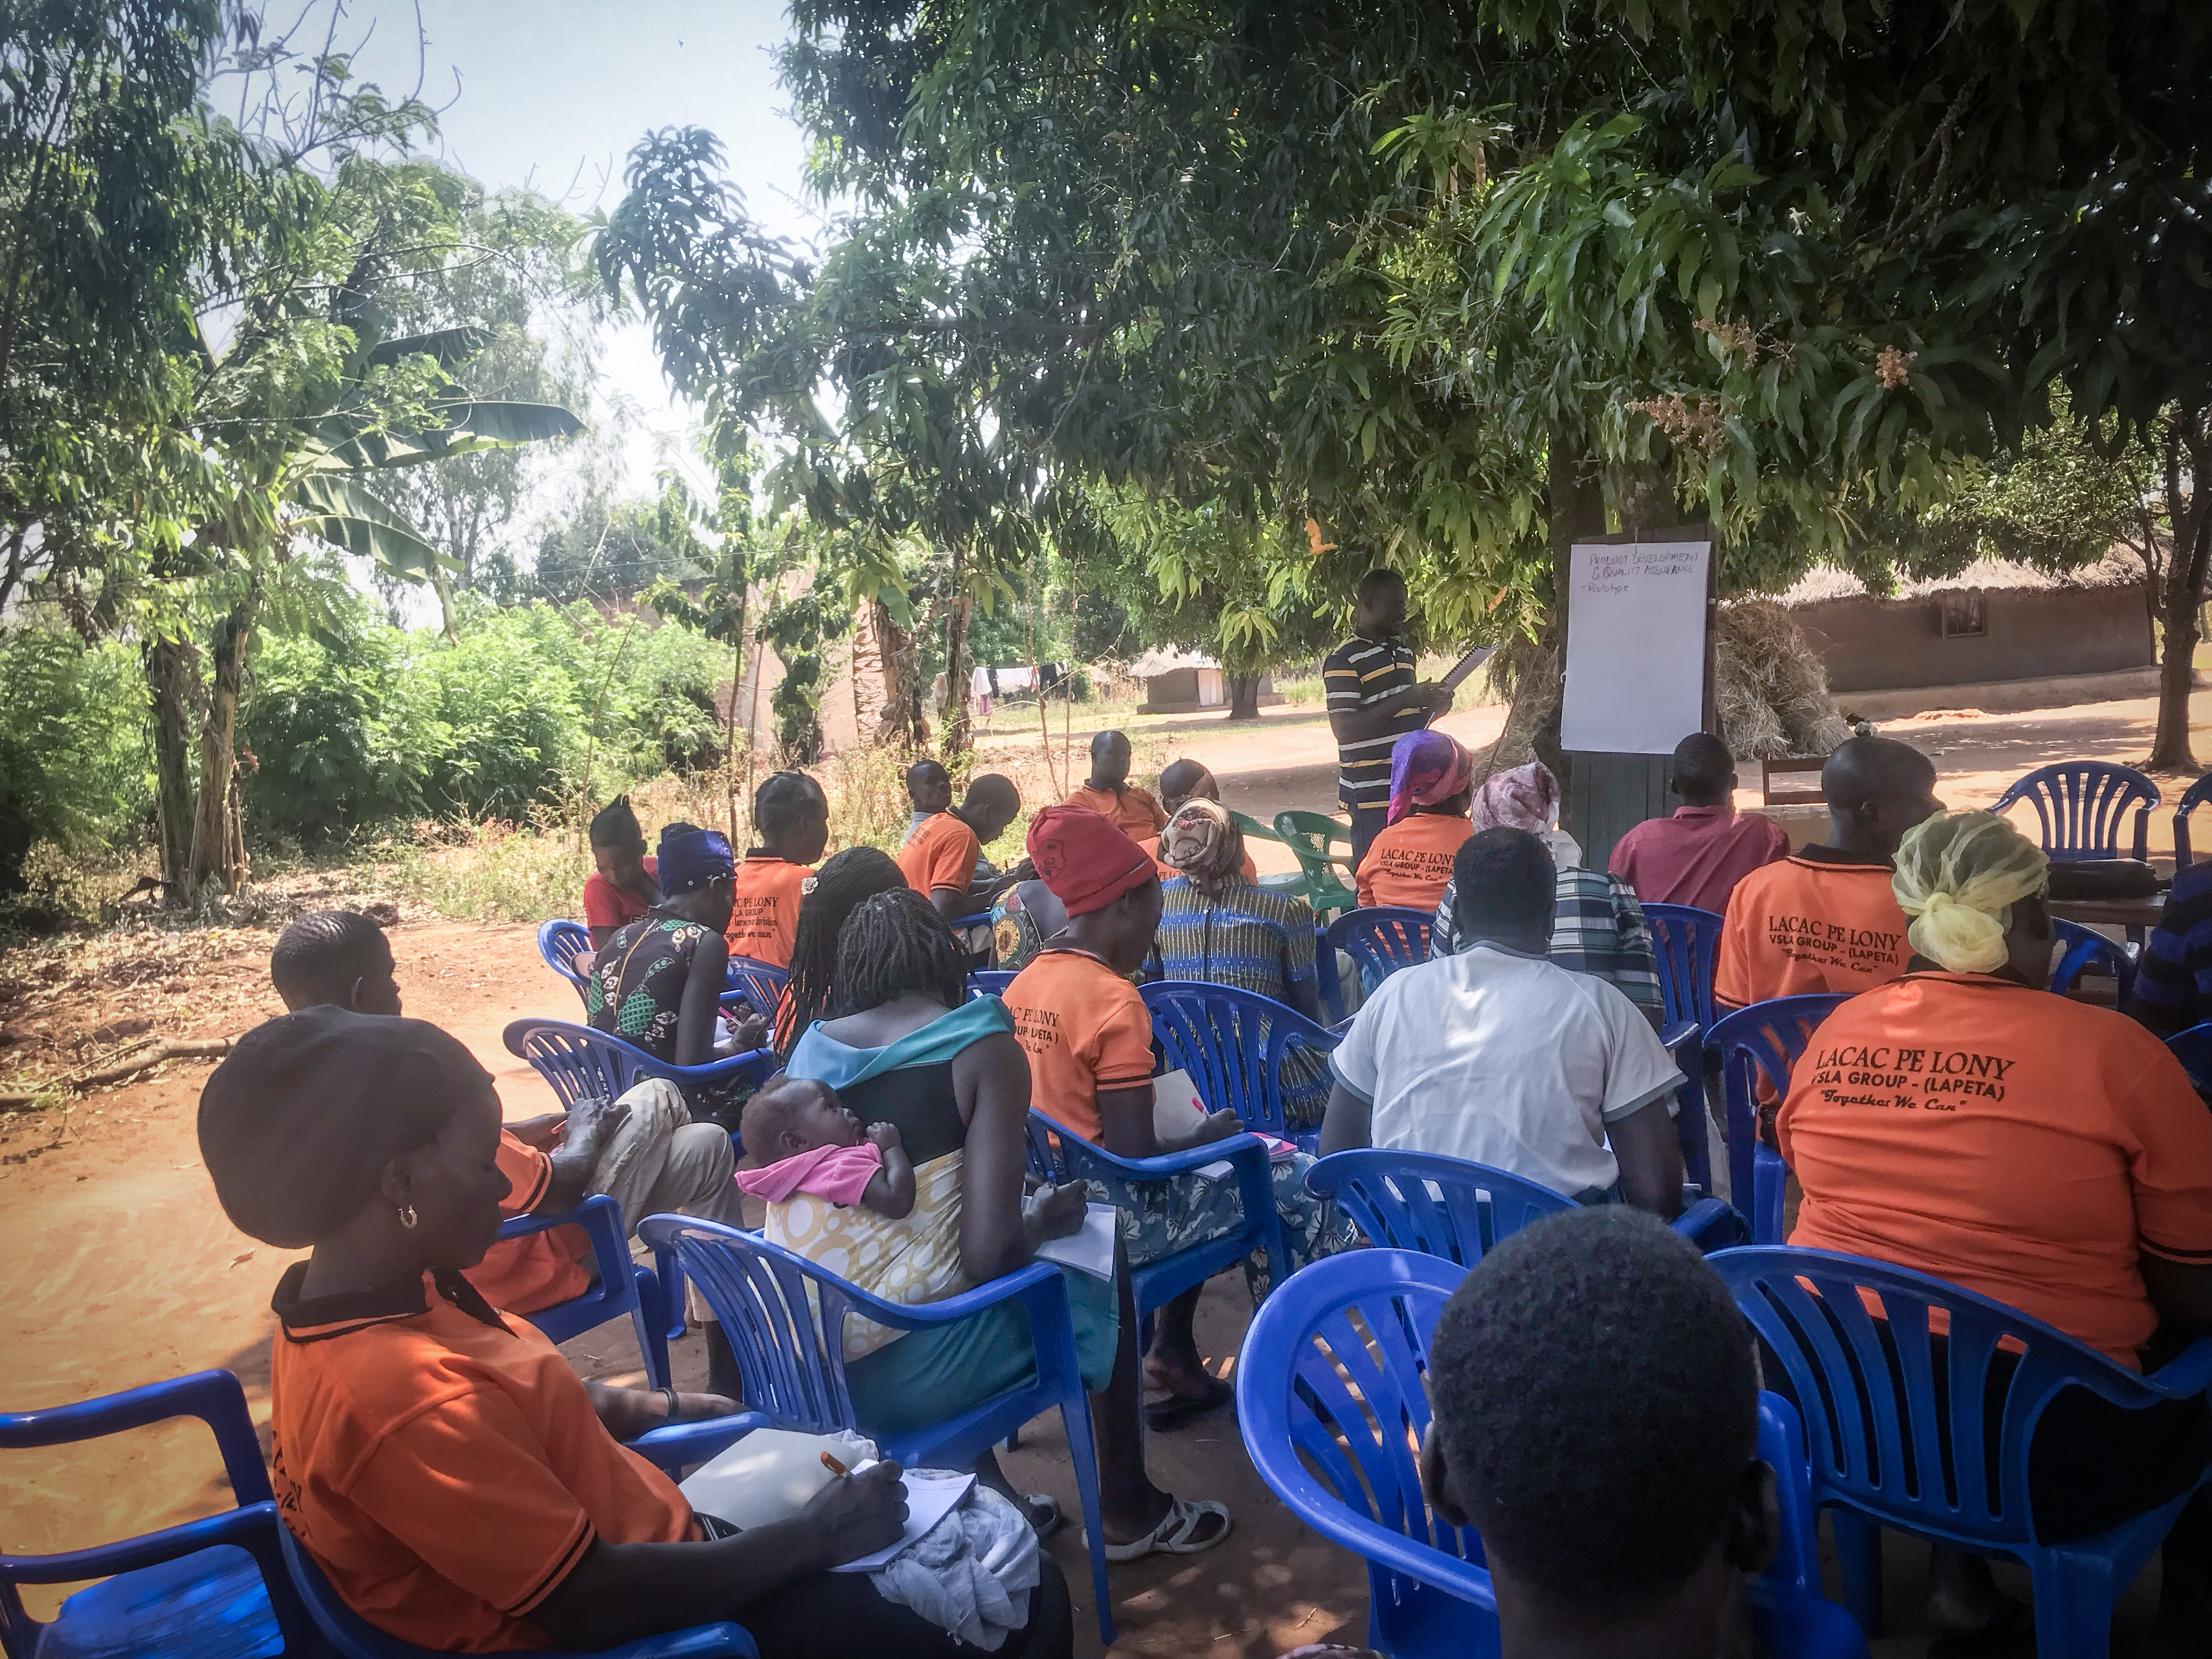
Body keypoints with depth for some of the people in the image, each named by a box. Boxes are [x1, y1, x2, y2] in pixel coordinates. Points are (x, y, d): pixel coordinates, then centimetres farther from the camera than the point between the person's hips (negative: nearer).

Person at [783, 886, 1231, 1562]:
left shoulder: (812, 1047, 3)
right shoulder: (983, 1050, -12)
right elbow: (989, 1254, -19)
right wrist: (1042, 1221, 3)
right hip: (910, 1373, -5)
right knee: (1100, 1282, 18)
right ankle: (1129, 1512, 36)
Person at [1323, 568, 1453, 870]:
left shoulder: (1403, 654, 18)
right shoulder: (1344, 660, -10)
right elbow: (1345, 729, -19)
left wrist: (1432, 708, 6)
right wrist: (1405, 700, -21)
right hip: (1372, 795, -8)